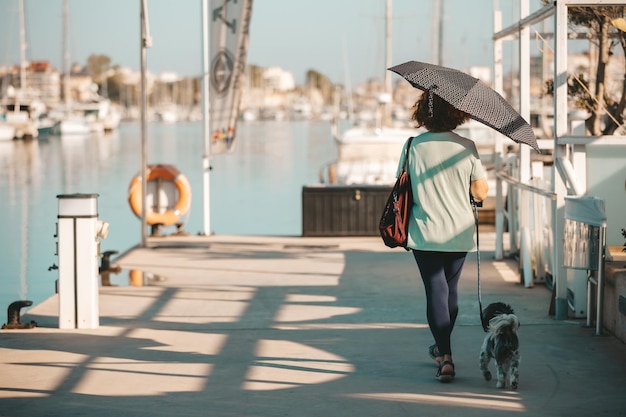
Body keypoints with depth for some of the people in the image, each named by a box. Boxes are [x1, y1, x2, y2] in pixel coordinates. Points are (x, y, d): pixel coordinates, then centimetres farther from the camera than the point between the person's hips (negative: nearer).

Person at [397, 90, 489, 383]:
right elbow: (480, 193, -6)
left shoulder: (414, 146, -6)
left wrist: (403, 231, 14)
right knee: (450, 289, 18)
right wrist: (481, 189, 17)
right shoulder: (466, 147, -7)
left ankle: (445, 357, -12)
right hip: (459, 232, 1)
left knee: (435, 291, 0)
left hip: (424, 233, -1)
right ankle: (442, 347, 35)